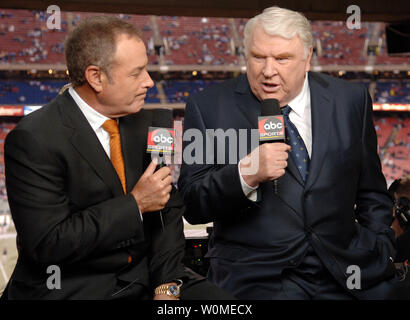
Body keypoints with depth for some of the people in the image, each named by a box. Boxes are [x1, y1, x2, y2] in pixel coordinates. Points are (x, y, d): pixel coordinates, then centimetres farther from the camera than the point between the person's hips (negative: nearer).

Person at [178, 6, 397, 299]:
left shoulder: (350, 100, 7)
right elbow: (192, 207, -5)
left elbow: (371, 195, 16)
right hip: (256, 277, -4)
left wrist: (379, 252, 6)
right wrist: (246, 174, -20)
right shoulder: (209, 107, -1)